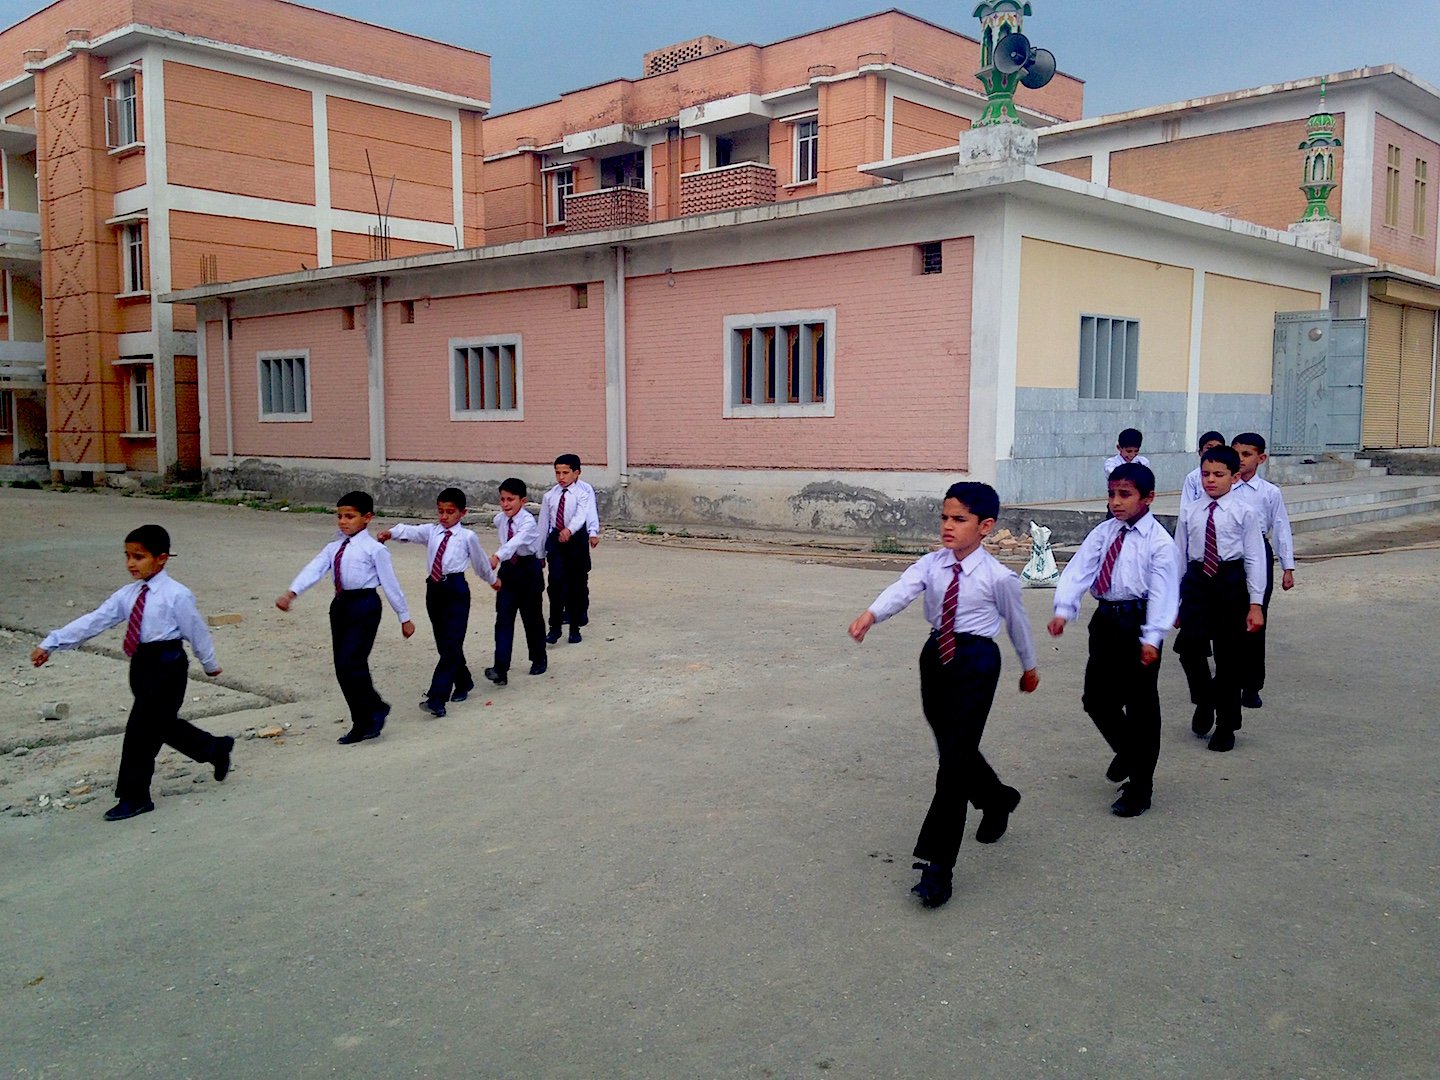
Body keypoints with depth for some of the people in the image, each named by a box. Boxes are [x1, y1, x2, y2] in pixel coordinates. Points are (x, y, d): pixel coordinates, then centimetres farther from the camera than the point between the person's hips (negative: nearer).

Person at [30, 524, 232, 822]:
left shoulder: (177, 595, -14)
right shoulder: (127, 595, 6)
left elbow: (196, 630, -5)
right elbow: (93, 621, 4)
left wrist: (209, 663, 5)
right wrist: (50, 644, 0)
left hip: (167, 664, -7)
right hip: (142, 663, 7)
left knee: (142, 729, -7)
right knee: (163, 724, 17)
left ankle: (134, 797, 5)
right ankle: (216, 748, 39)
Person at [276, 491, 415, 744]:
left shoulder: (374, 549, -6)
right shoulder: (334, 548, 12)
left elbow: (390, 584, -4)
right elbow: (314, 569, -2)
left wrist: (404, 616, 0)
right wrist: (291, 593, -18)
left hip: (364, 605, -7)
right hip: (340, 605, 7)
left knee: (350, 663, -15)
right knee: (343, 668, 8)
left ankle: (375, 710, 6)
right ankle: (363, 722, 19)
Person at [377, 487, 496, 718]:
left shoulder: (467, 537, 0)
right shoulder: (431, 532, 8)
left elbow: (480, 560, 14)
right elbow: (411, 532, -11)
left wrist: (492, 579, 30)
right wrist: (392, 532, -32)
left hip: (456, 589, -5)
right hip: (434, 588, 5)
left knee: (451, 644, -11)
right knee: (443, 643, 14)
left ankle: (436, 698, -16)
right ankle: (463, 682, 35)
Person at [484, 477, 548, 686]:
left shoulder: (528, 521, -22)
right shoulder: (499, 520, -1)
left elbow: (516, 541, -40)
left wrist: (497, 556, -54)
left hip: (529, 569, -5)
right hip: (508, 569, 5)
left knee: (532, 617, 9)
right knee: (503, 618, -6)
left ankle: (539, 660, 30)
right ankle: (501, 668, -11)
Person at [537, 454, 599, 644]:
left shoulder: (584, 492, -4)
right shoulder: (550, 496, 6)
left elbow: (582, 514, -21)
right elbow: (543, 524, 11)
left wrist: (569, 530, -39)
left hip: (577, 539, -2)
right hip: (555, 540, 2)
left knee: (577, 584, 5)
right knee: (556, 582, -11)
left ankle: (575, 628, 17)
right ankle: (555, 627, -2)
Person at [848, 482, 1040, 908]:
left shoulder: (998, 577, -11)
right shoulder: (932, 564, -1)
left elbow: (1017, 622, 4)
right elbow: (902, 589, -19)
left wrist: (1029, 667, 19)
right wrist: (870, 615, -40)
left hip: (976, 662, -5)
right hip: (936, 656, 5)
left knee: (955, 759, -10)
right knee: (953, 748, 20)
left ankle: (937, 865, -6)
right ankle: (997, 799, 52)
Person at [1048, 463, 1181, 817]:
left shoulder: (1159, 542, -9)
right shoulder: (1103, 532, 6)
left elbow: (1162, 591, -15)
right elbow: (1079, 570, -3)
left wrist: (1152, 637, -24)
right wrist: (1063, 609, -17)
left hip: (1138, 622, -5)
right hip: (1105, 619, 5)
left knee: (1140, 705, 4)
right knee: (1096, 700, 10)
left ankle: (1139, 788, 16)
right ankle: (1126, 752, 40)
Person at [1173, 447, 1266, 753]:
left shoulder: (1244, 513, -1)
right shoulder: (1190, 513, 7)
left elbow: (1255, 558, -3)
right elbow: (1179, 555, 10)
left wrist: (1255, 604, -7)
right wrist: (1174, 601, 11)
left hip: (1230, 582, -2)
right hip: (1196, 581, 2)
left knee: (1229, 655, 6)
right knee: (1190, 645, -16)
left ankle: (1226, 726, 20)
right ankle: (1204, 702, 13)